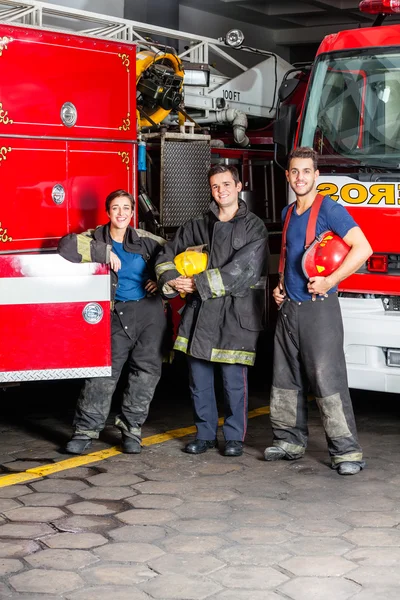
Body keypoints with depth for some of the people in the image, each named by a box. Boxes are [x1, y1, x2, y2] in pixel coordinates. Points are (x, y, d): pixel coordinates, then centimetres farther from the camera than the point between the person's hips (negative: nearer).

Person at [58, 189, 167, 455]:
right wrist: (105, 253, -18)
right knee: (104, 372, -7)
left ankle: (132, 428, 11)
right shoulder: (97, 238, 0)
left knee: (147, 370, 1)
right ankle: (86, 430, 0)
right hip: (117, 315, -2)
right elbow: (67, 245, -20)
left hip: (149, 313, 2)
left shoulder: (145, 240, 7)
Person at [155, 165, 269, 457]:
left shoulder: (253, 227, 0)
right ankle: (205, 434, 19)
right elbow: (168, 255, 16)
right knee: (199, 377, 6)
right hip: (199, 312, 4)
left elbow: (242, 269, -12)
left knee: (234, 378, -2)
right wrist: (172, 280, -6)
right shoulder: (197, 226, 14)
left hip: (236, 313, -4)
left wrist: (199, 283, -13)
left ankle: (235, 436, 11)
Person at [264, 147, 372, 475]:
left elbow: (362, 248, -16)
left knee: (327, 379, -11)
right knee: (286, 378, 11)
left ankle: (347, 450, -7)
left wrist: (329, 281, -18)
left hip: (318, 307, -8)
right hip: (289, 308, 8)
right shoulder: (288, 213, 15)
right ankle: (290, 440, 22)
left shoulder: (329, 209, -8)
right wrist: (281, 285, 14)